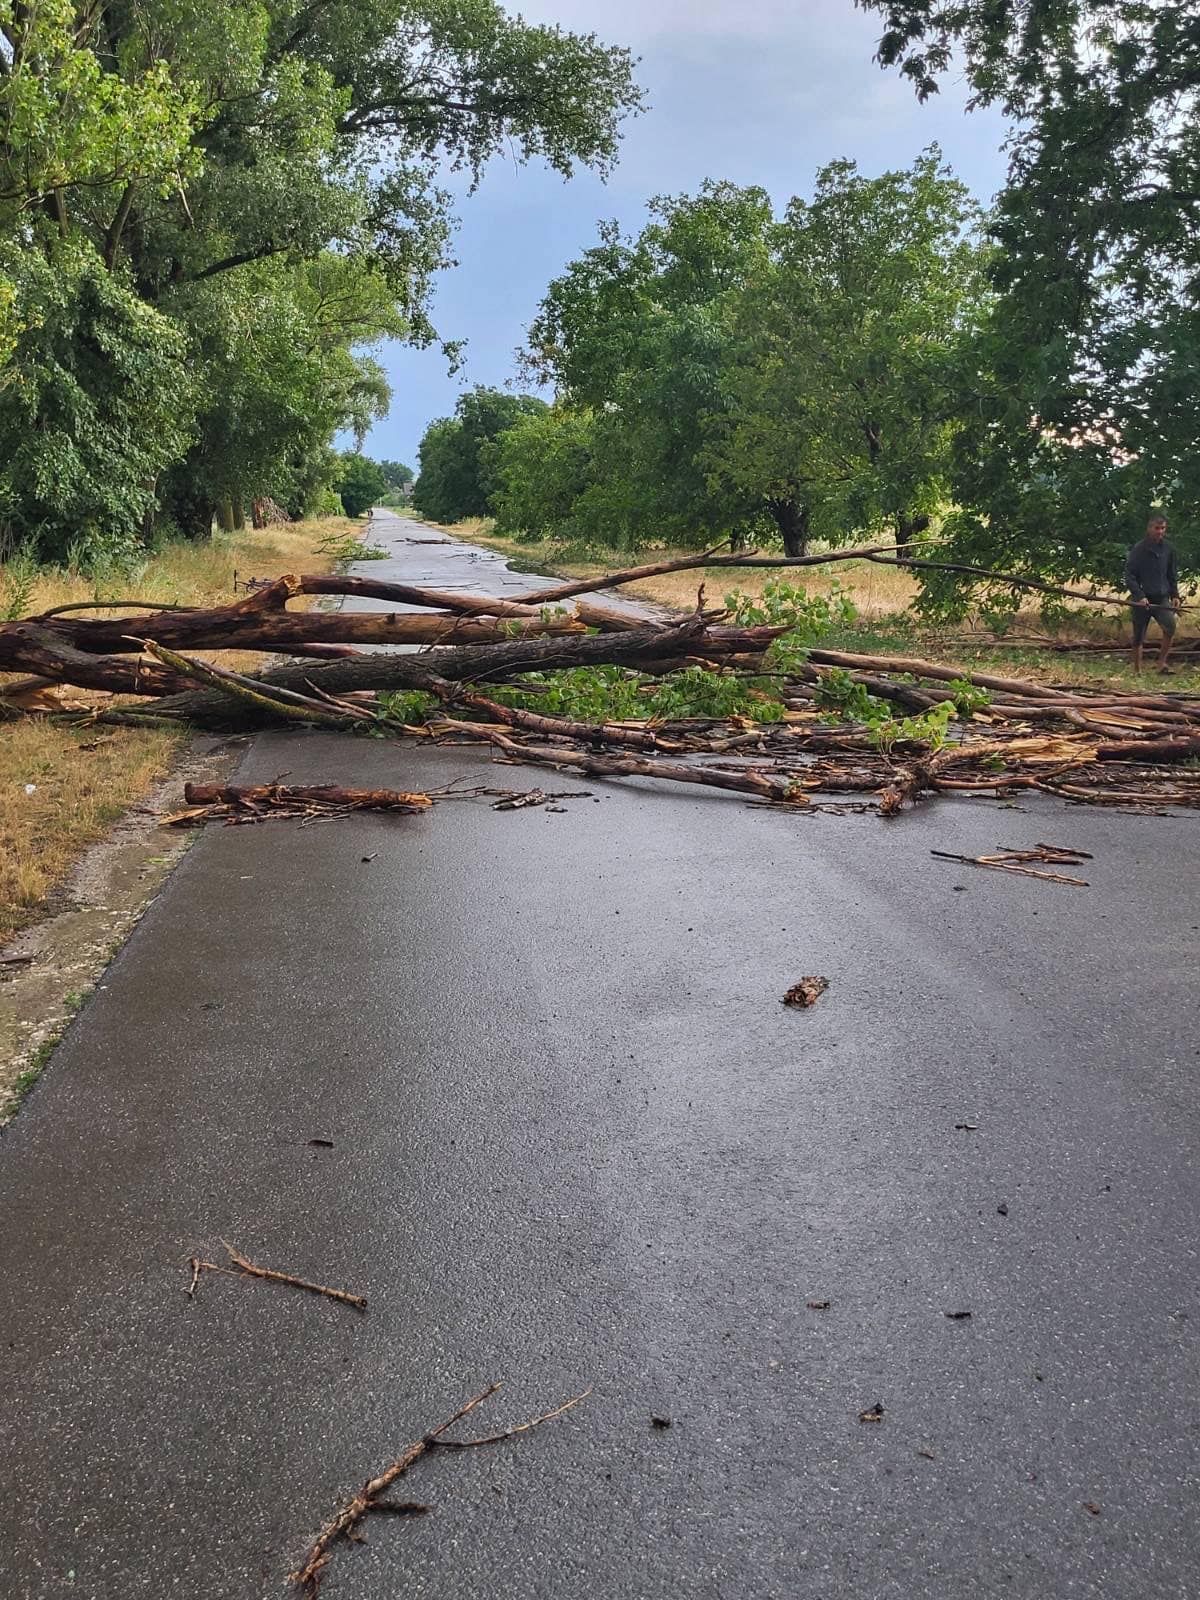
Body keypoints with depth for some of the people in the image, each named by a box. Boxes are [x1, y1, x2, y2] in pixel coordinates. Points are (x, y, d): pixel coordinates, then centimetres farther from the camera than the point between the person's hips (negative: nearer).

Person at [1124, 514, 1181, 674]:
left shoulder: (1168, 549, 8)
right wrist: (1140, 596, -18)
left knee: (1170, 627, -21)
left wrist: (1175, 595, 8)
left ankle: (1162, 661, -10)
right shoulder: (1138, 549, -5)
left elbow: (1173, 575, 18)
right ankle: (1137, 670, 16)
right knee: (1139, 638, 3)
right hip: (1142, 599, -3)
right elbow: (1129, 577, -8)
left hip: (1162, 598, 3)